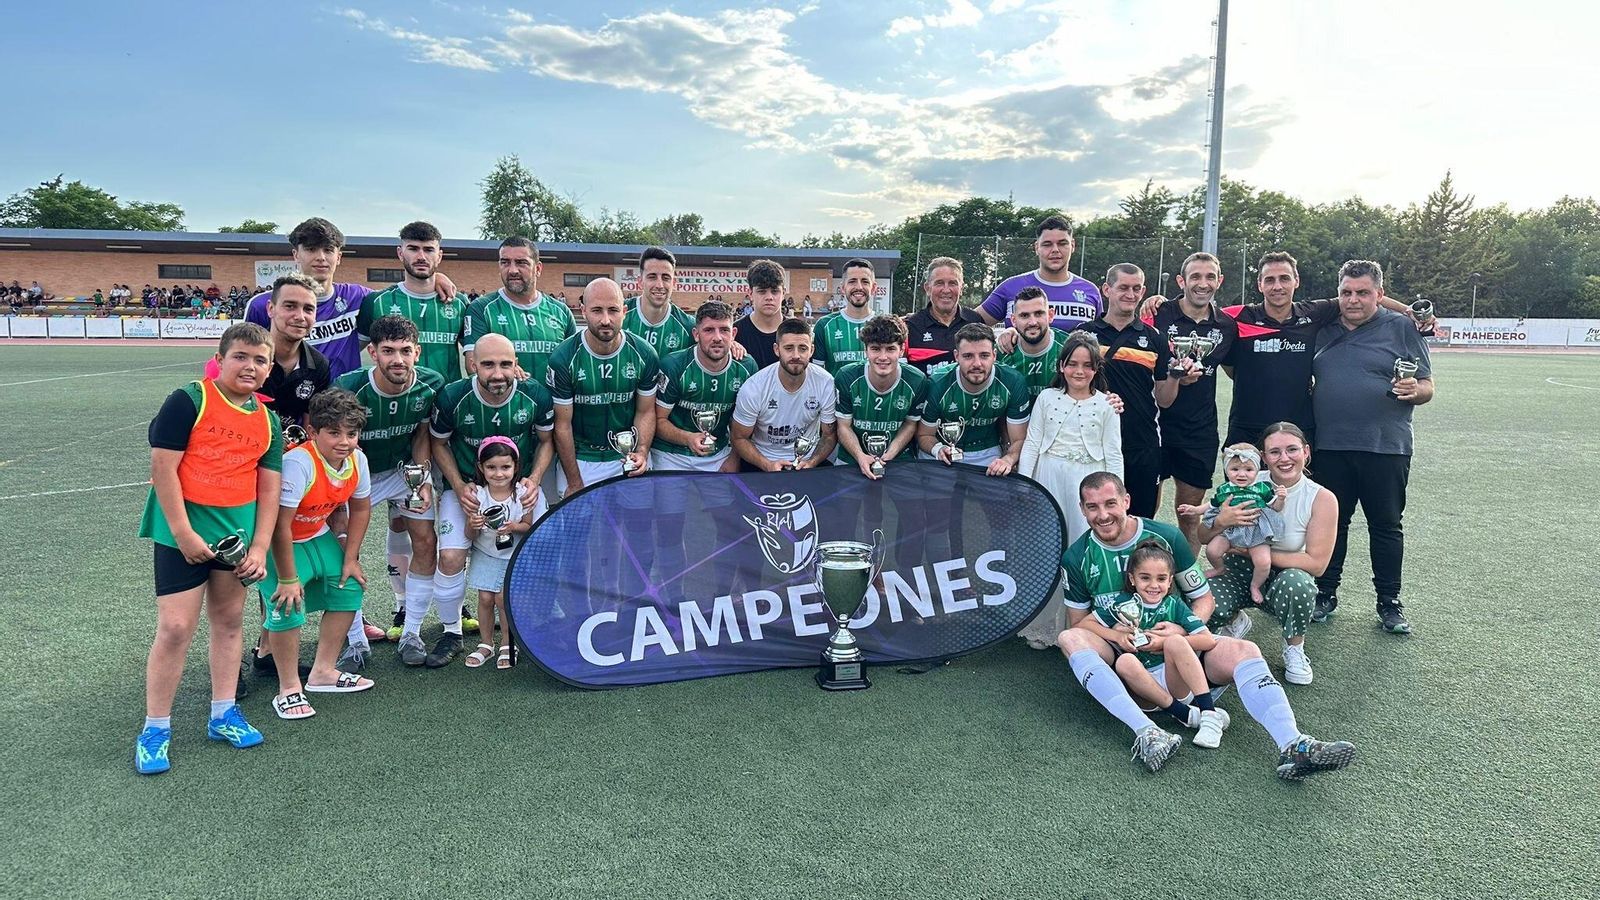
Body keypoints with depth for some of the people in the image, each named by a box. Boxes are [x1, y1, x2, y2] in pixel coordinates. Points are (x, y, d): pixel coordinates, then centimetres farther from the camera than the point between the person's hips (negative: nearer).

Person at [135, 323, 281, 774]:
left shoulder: (268, 421, 8)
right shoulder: (188, 401, -8)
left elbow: (268, 490, 8)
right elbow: (163, 468, -12)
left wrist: (260, 548, 1)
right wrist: (183, 533, -15)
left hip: (237, 532, 5)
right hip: (183, 531, -5)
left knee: (229, 620, 13)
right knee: (176, 627, -6)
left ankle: (223, 714, 26)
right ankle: (155, 729, 9)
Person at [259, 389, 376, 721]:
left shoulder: (357, 460, -12)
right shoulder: (298, 463, -34)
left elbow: (360, 509, 4)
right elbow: (279, 526, -31)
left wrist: (350, 559, 3)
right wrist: (288, 579, -26)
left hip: (317, 536, 8)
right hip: (278, 543, -7)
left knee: (349, 589, 7)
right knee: (288, 607, -20)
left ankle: (323, 672, 20)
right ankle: (289, 690, -3)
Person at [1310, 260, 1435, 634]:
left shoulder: (1402, 328, 3)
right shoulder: (1323, 330, 11)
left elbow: (1427, 388, 2)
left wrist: (1414, 390, -21)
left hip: (1385, 447, -2)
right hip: (1330, 447, 2)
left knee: (1385, 526, 5)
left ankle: (1390, 603, 16)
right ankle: (1325, 595, 20)